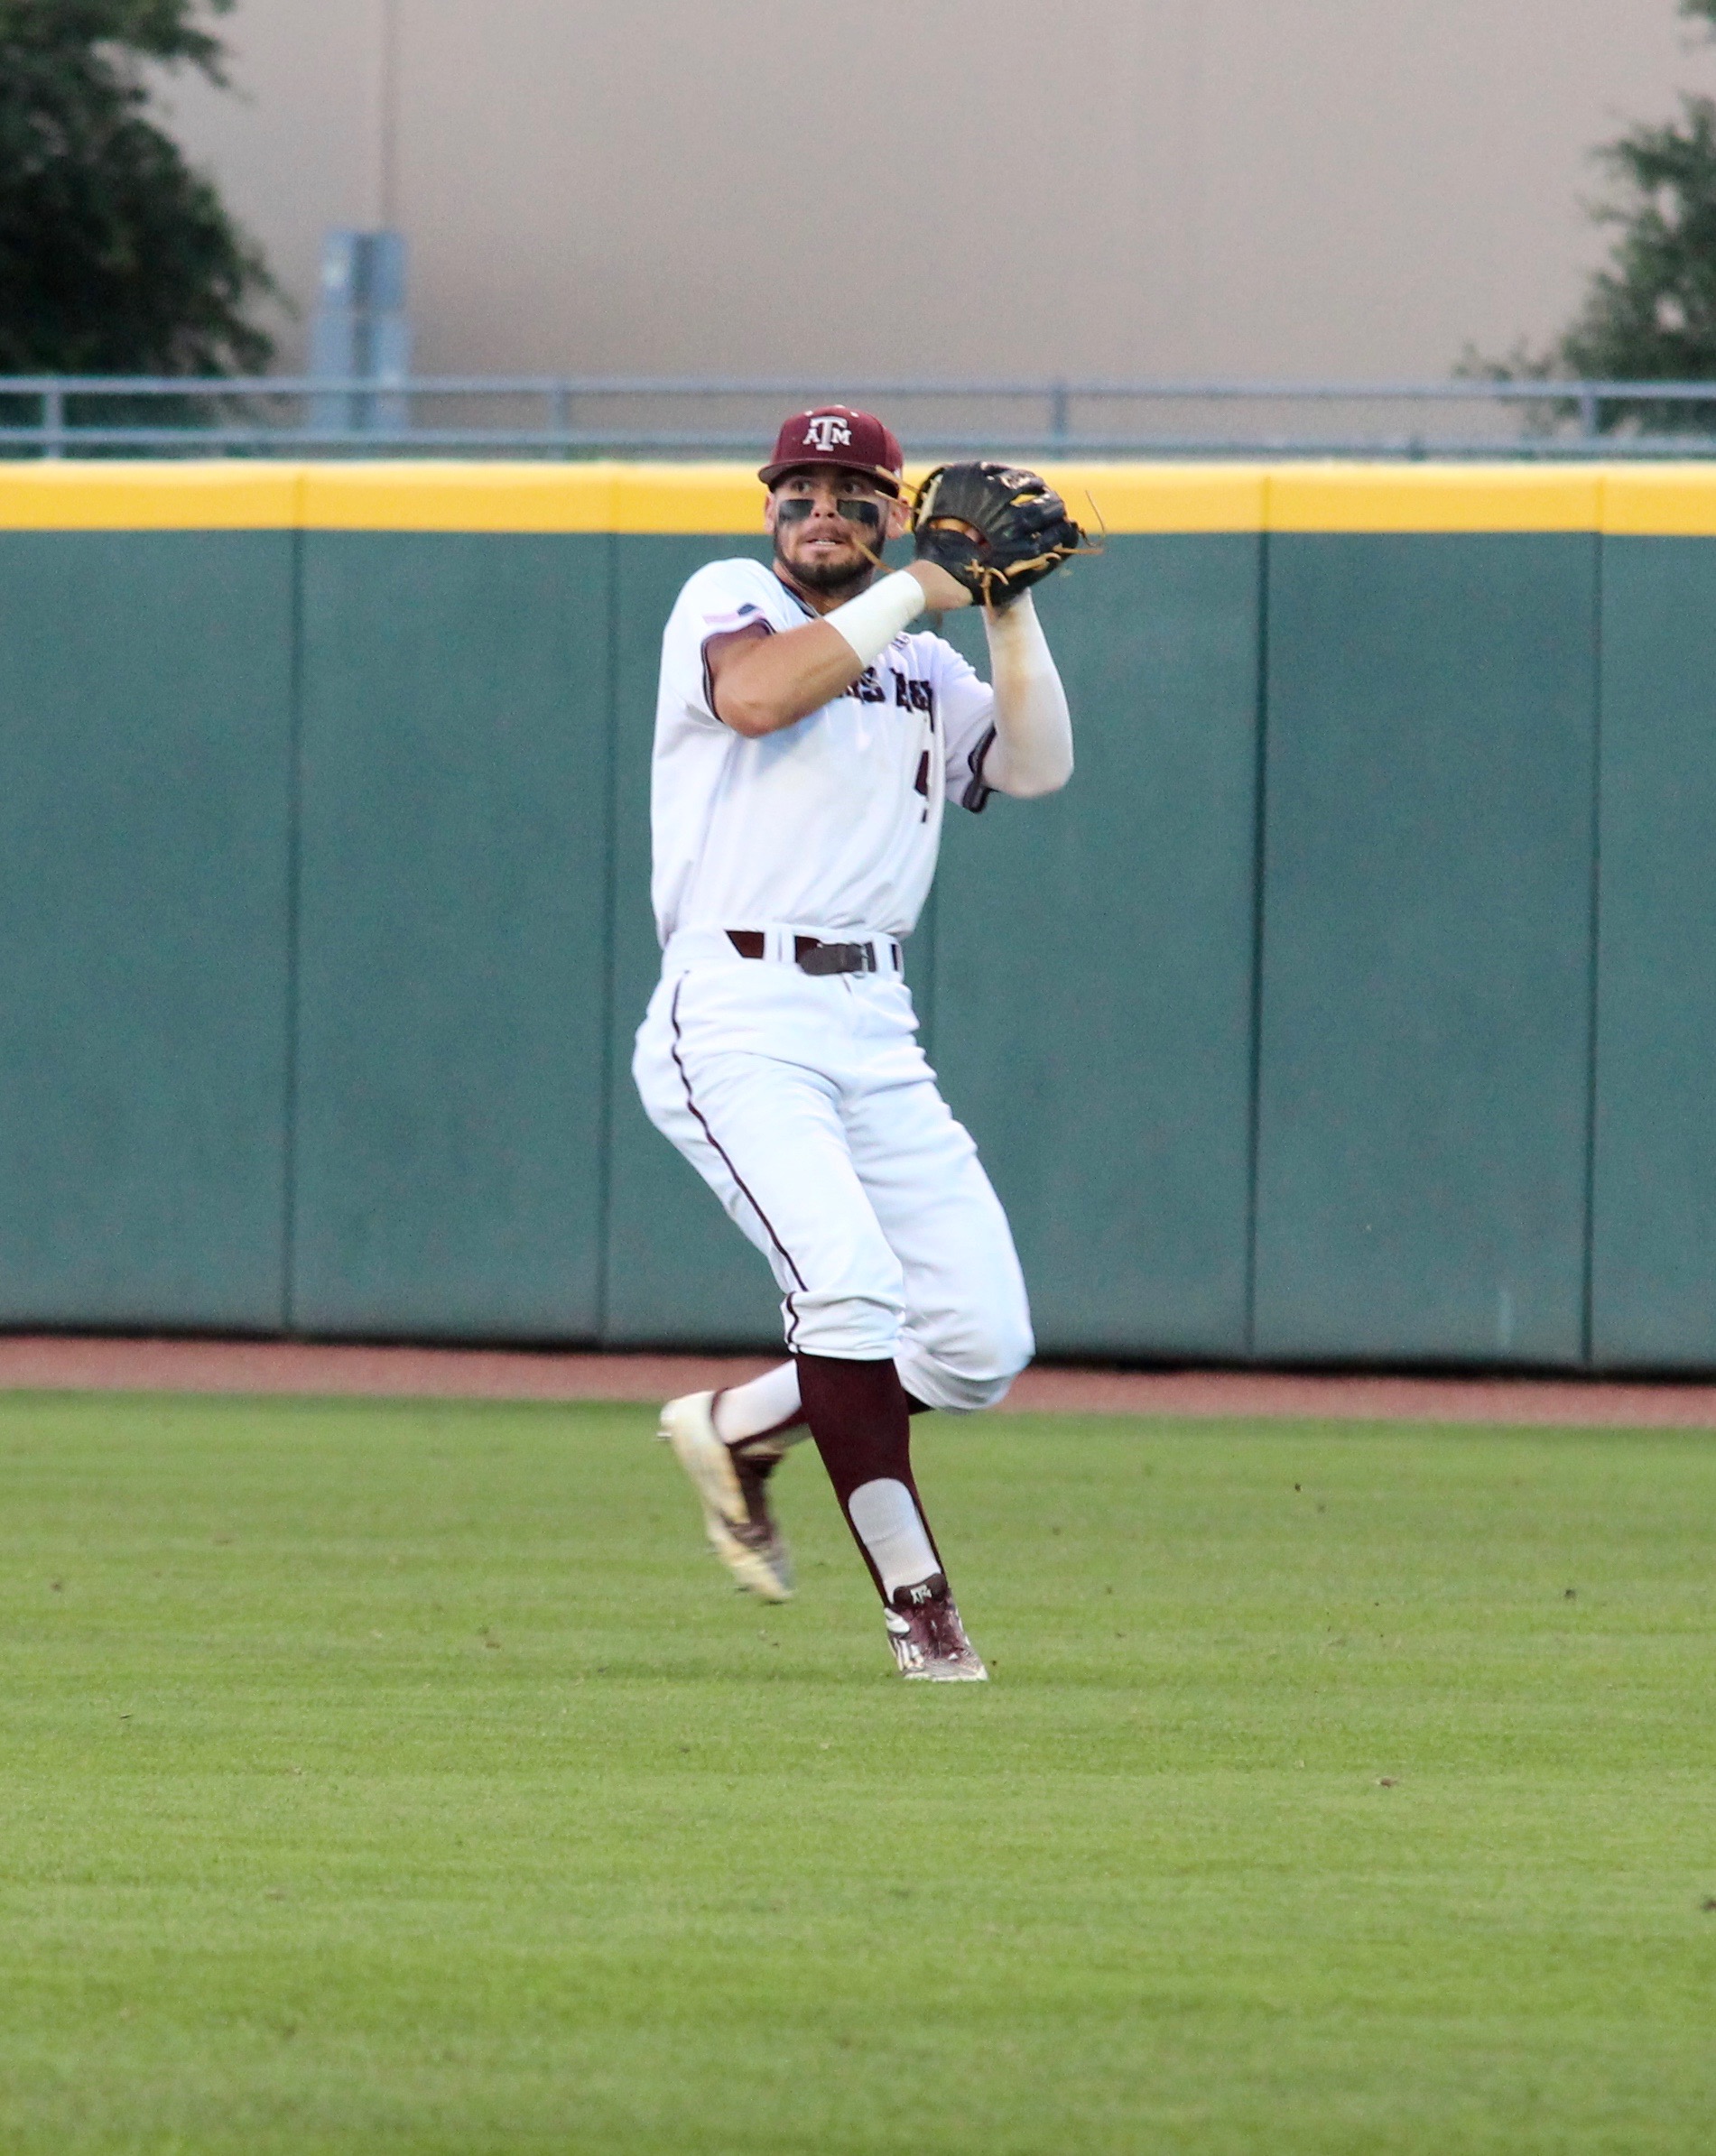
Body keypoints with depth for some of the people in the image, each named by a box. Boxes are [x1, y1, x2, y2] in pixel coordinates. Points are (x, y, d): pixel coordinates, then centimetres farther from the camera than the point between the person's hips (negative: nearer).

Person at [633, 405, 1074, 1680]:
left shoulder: (927, 670, 20)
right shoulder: (728, 602, 6)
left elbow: (1037, 766, 4)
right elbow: (756, 693, -17)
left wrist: (1008, 610, -1)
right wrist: (917, 592, -11)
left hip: (874, 1033, 6)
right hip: (735, 1022, -6)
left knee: (982, 1343, -2)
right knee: (851, 1284, -24)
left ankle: (738, 1429, 21)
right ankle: (915, 1598, -17)